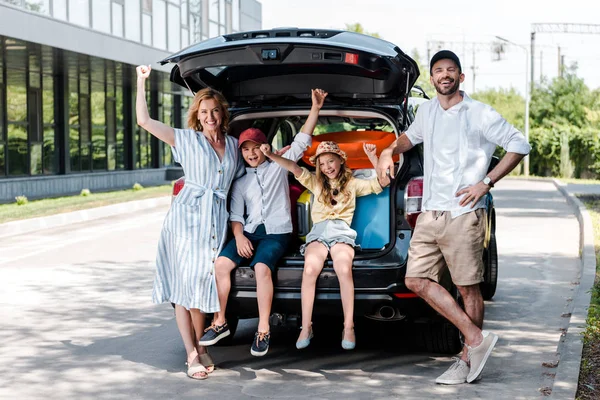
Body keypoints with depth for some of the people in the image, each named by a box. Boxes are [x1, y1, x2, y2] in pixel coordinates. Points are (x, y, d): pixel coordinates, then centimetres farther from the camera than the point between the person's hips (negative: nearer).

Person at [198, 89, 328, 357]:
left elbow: (302, 141, 2)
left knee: (262, 268, -32)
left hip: (277, 232, -4)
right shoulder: (241, 182, 17)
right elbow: (236, 214, 12)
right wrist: (239, 236, -8)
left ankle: (263, 330, -26)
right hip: (249, 232, 4)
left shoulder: (279, 166, 9)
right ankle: (219, 322, -9)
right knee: (221, 263, -20)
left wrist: (315, 108, -7)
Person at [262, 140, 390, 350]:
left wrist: (372, 157, 1)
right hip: (318, 231, 1)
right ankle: (306, 327, -26)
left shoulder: (353, 184, 19)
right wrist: (271, 155, -5)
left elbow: (383, 181, 13)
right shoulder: (316, 182, 22)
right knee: (310, 270, -29)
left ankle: (349, 327, -29)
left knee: (344, 271, -32)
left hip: (341, 231, -1)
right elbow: (294, 168, 9)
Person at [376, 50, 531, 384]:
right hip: (429, 215, 7)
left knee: (469, 288, 0)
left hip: (463, 215, -6)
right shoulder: (427, 111, 14)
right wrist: (391, 150, 13)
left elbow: (520, 145, -3)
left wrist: (486, 183, -10)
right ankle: (477, 338, 5)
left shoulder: (480, 115, -5)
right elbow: (412, 136, 35)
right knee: (417, 280, 0)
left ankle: (469, 359, 11)